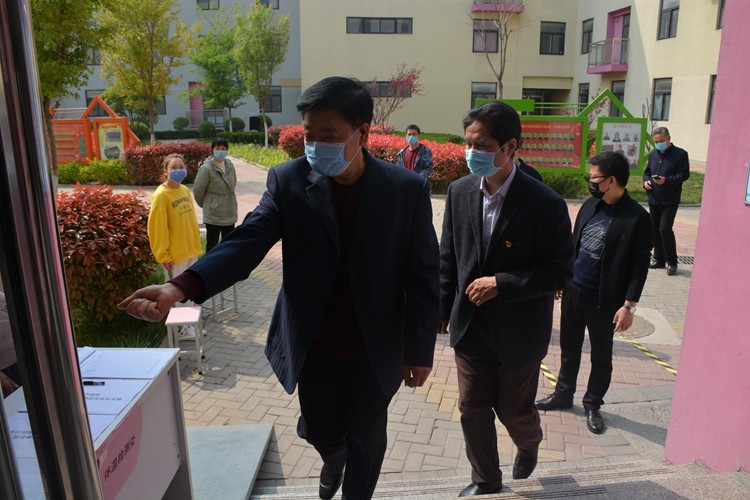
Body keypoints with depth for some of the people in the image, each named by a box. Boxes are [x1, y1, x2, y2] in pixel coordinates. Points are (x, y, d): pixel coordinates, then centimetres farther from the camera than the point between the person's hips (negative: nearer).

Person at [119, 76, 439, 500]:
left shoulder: (408, 189, -13)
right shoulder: (289, 180, -9)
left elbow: (423, 276, -8)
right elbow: (247, 243, -16)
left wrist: (420, 351, -5)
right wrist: (181, 286, -32)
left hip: (376, 351, -1)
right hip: (314, 350, 2)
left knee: (365, 440, 19)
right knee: (322, 434, 21)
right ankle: (335, 458, 60)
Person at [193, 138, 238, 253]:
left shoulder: (230, 165, 1)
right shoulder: (206, 168, -17)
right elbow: (198, 190, -10)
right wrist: (205, 205, 4)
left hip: (230, 212, 6)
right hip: (213, 214, -6)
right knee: (212, 244, 6)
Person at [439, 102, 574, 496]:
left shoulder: (545, 204, -19)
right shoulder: (459, 192, -4)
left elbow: (560, 271, -14)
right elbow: (448, 257, 4)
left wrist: (500, 283, -22)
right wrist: (442, 310, 7)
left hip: (518, 330, -3)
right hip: (469, 325, 4)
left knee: (513, 409, 15)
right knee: (472, 408, 13)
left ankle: (529, 444, 52)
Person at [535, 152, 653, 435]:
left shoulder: (637, 218, -15)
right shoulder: (590, 205, 4)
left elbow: (639, 265, -13)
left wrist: (629, 305, -15)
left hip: (604, 300, -6)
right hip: (572, 292, 6)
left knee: (601, 356, 13)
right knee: (569, 348, 19)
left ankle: (593, 405, 30)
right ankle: (563, 395, 36)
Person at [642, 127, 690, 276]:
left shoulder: (680, 154, -4)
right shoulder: (653, 154, 14)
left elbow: (685, 174, -9)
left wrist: (667, 180, -23)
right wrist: (646, 180, -1)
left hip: (670, 200, -6)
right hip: (654, 199, 6)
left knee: (665, 229, -12)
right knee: (655, 230, 10)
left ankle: (671, 262, 1)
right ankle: (659, 259, 22)